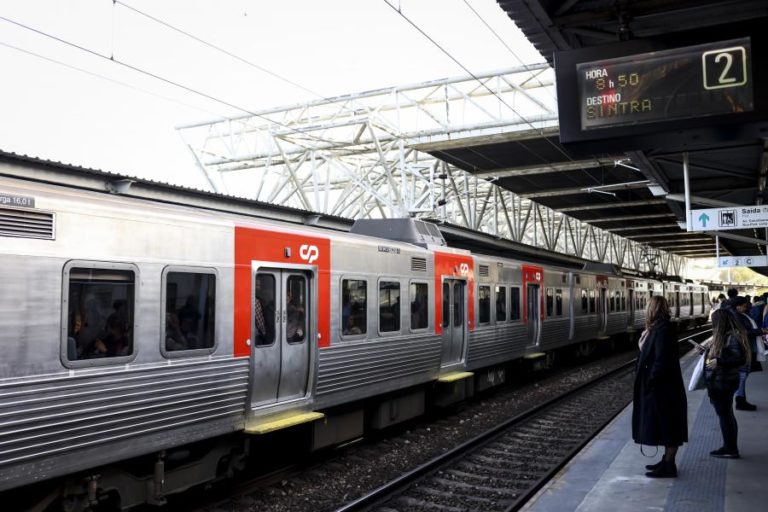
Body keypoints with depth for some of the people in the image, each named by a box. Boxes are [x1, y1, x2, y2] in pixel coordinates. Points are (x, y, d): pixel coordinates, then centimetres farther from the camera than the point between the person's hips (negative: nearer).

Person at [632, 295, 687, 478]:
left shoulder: (662, 331, -21)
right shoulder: (657, 329, 8)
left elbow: (661, 361, -24)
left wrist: (650, 381, -17)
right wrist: (644, 343, 2)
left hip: (663, 388, -10)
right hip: (660, 387, 10)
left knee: (667, 427, 0)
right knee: (665, 427, 17)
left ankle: (669, 466, 9)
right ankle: (667, 461, 28)